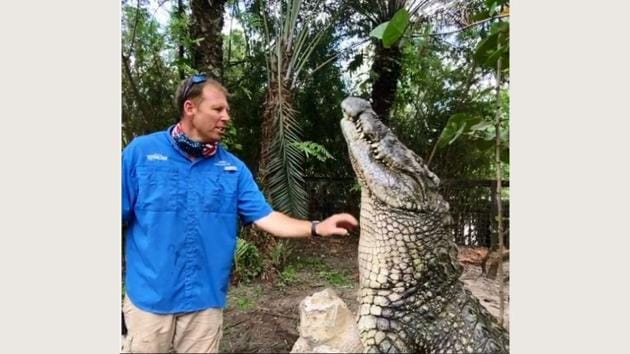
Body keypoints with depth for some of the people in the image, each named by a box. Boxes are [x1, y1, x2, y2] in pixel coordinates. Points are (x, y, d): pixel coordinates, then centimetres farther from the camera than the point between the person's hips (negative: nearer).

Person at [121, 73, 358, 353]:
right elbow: (123, 217, -3)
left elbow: (265, 217, -1)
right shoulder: (141, 152, -7)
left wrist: (317, 228, -12)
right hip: (149, 296, -1)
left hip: (206, 299, 2)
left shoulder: (233, 167, 0)